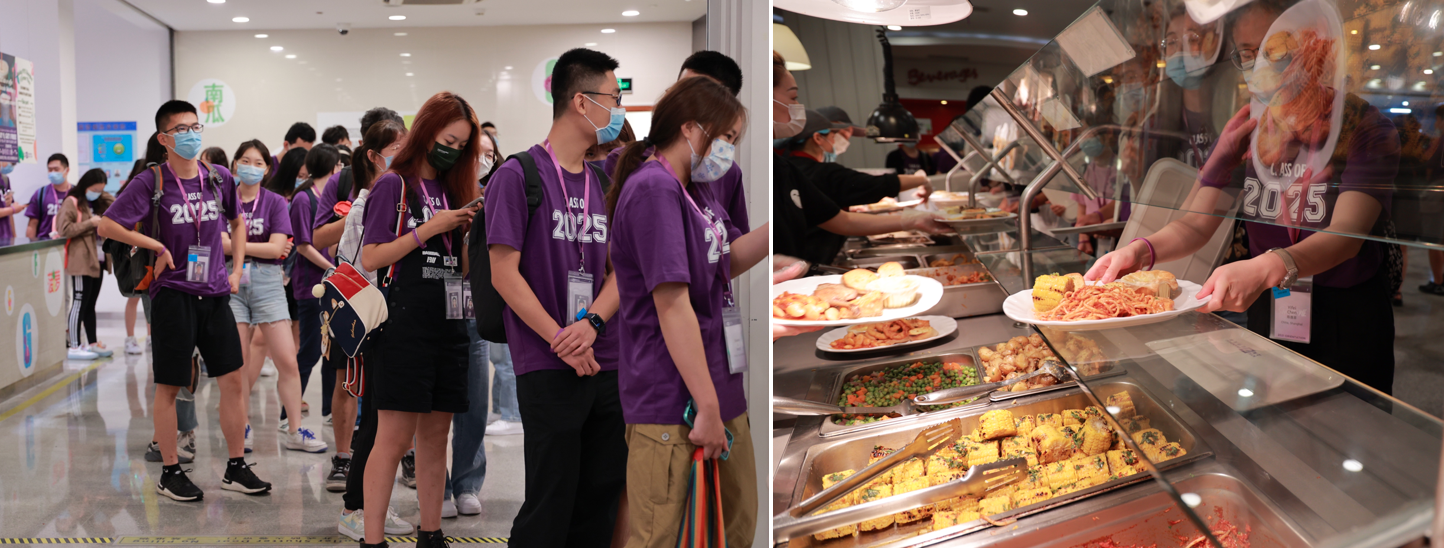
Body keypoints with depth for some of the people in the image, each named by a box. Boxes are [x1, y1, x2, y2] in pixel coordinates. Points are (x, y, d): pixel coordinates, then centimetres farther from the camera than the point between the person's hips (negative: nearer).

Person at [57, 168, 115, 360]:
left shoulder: (97, 203, 17)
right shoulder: (71, 202, -7)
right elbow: (64, 229, -16)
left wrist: (103, 195, 4)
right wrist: (89, 223, -16)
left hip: (97, 260, 8)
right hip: (80, 261, -8)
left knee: (91, 303, 13)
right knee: (80, 302, -6)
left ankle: (93, 343, 18)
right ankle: (74, 347, -2)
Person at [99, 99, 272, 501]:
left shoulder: (218, 178, 6)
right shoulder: (151, 182, -7)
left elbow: (237, 223, 22)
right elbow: (106, 226, -8)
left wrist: (236, 270, 13)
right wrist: (157, 247, -10)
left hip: (216, 294, 4)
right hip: (174, 295, -4)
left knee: (233, 380, 4)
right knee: (169, 387, 4)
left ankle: (236, 468, 14)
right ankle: (170, 472, 15)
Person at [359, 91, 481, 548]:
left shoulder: (453, 191, 16)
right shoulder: (395, 185, -3)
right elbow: (371, 258, -10)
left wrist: (472, 232, -2)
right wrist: (430, 229, -13)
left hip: (448, 326, 6)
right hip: (404, 325, -6)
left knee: (436, 436, 10)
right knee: (394, 437, -6)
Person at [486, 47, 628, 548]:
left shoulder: (602, 183, 14)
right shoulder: (517, 176, -6)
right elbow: (504, 274, -10)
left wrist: (591, 324, -9)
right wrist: (561, 342, -14)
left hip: (605, 364, 6)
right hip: (548, 370, -6)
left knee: (602, 497, 11)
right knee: (550, 506, -2)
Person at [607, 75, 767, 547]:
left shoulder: (694, 192, 13)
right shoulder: (653, 188, -16)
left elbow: (727, 263, 28)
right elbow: (672, 305, -21)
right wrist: (707, 408, -21)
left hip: (721, 394, 10)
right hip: (673, 407, -10)